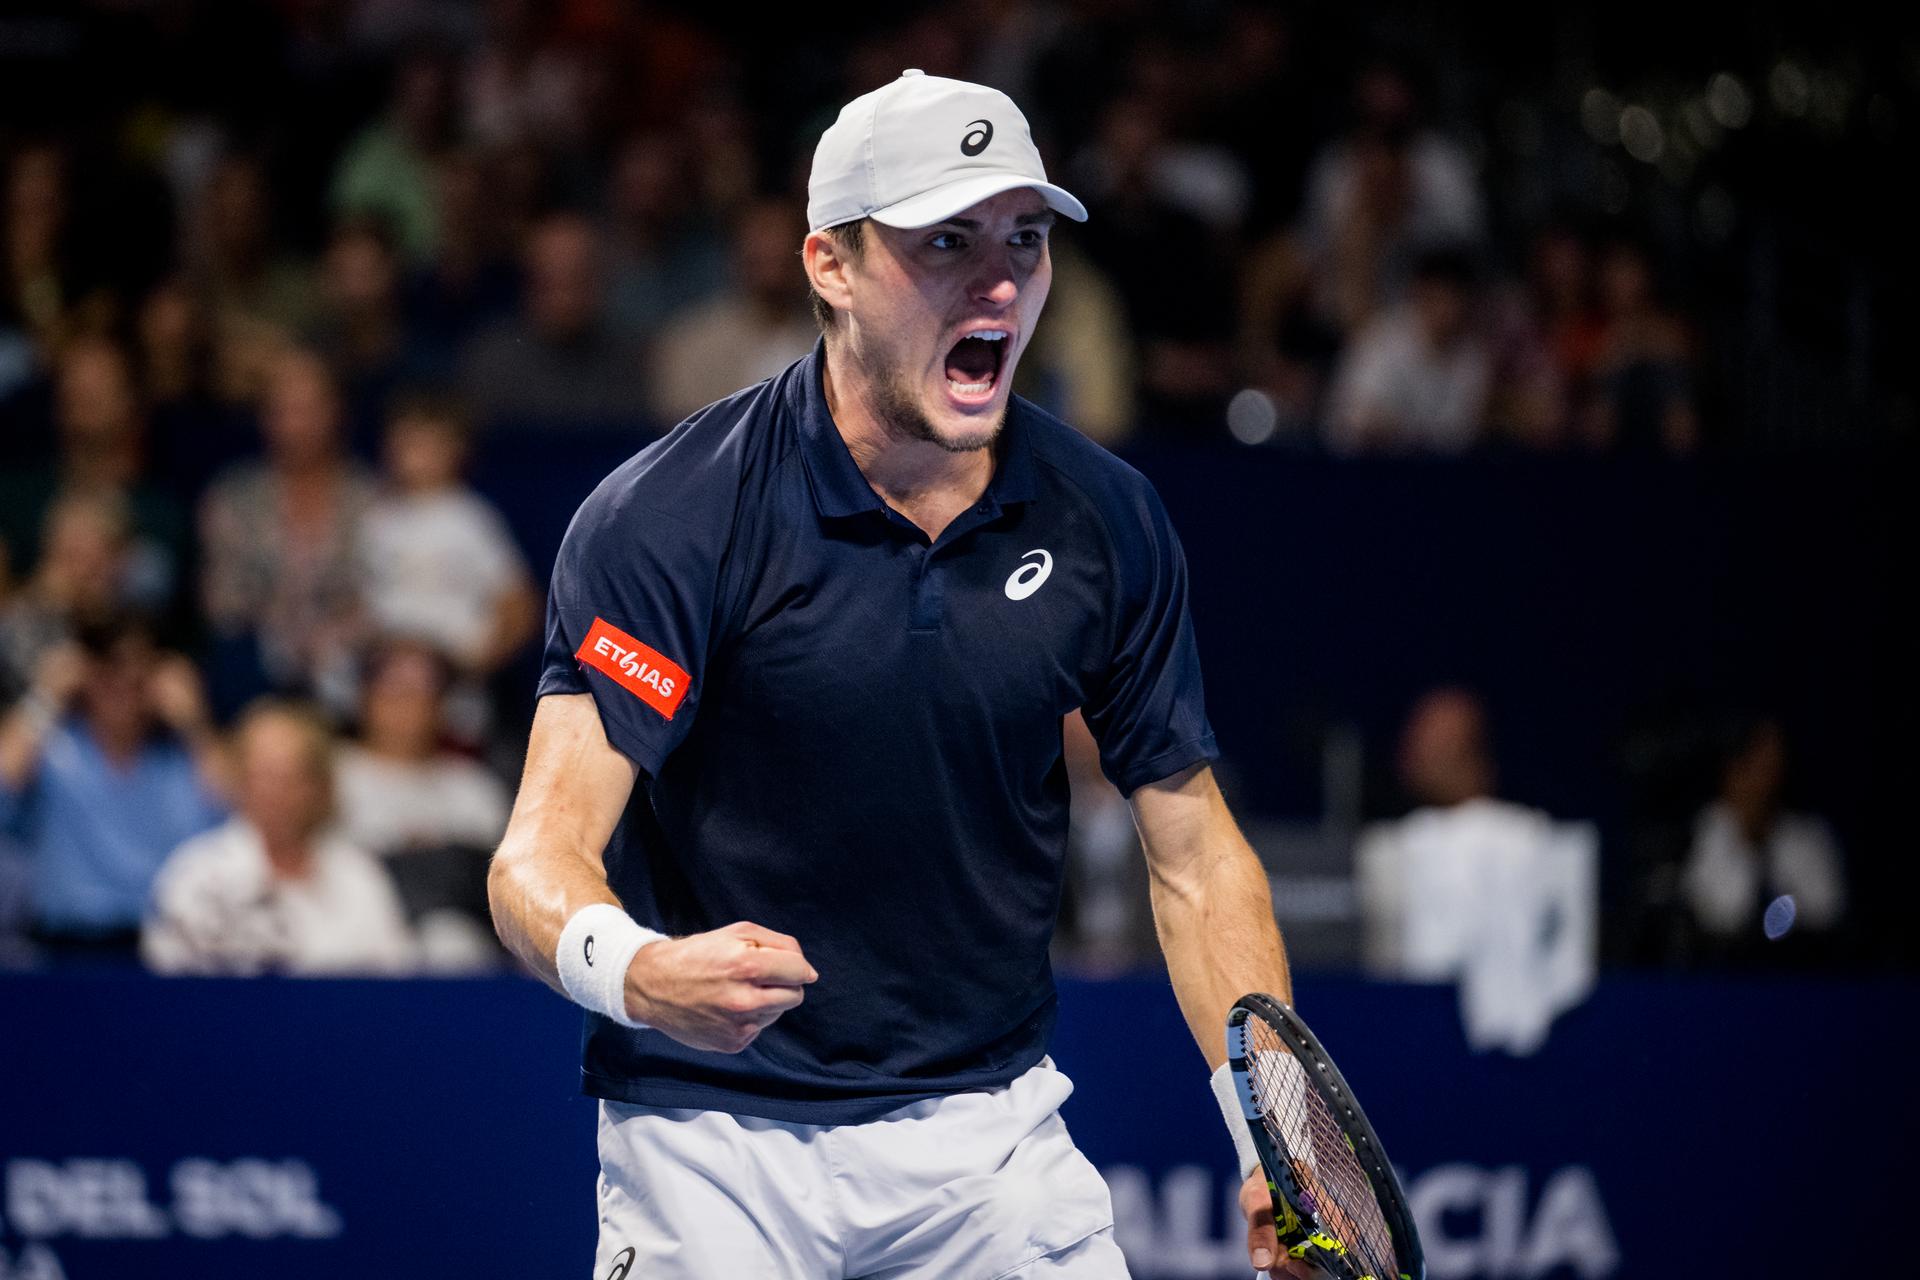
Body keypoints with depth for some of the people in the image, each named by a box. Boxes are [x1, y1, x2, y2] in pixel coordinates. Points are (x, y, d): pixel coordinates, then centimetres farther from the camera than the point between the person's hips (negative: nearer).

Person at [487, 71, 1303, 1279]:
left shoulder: (1107, 521, -3)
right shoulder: (665, 517, -16)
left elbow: (1195, 854, 4)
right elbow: (540, 855, -22)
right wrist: (636, 972, -45)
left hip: (993, 1127, 3)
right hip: (718, 1143, -3)